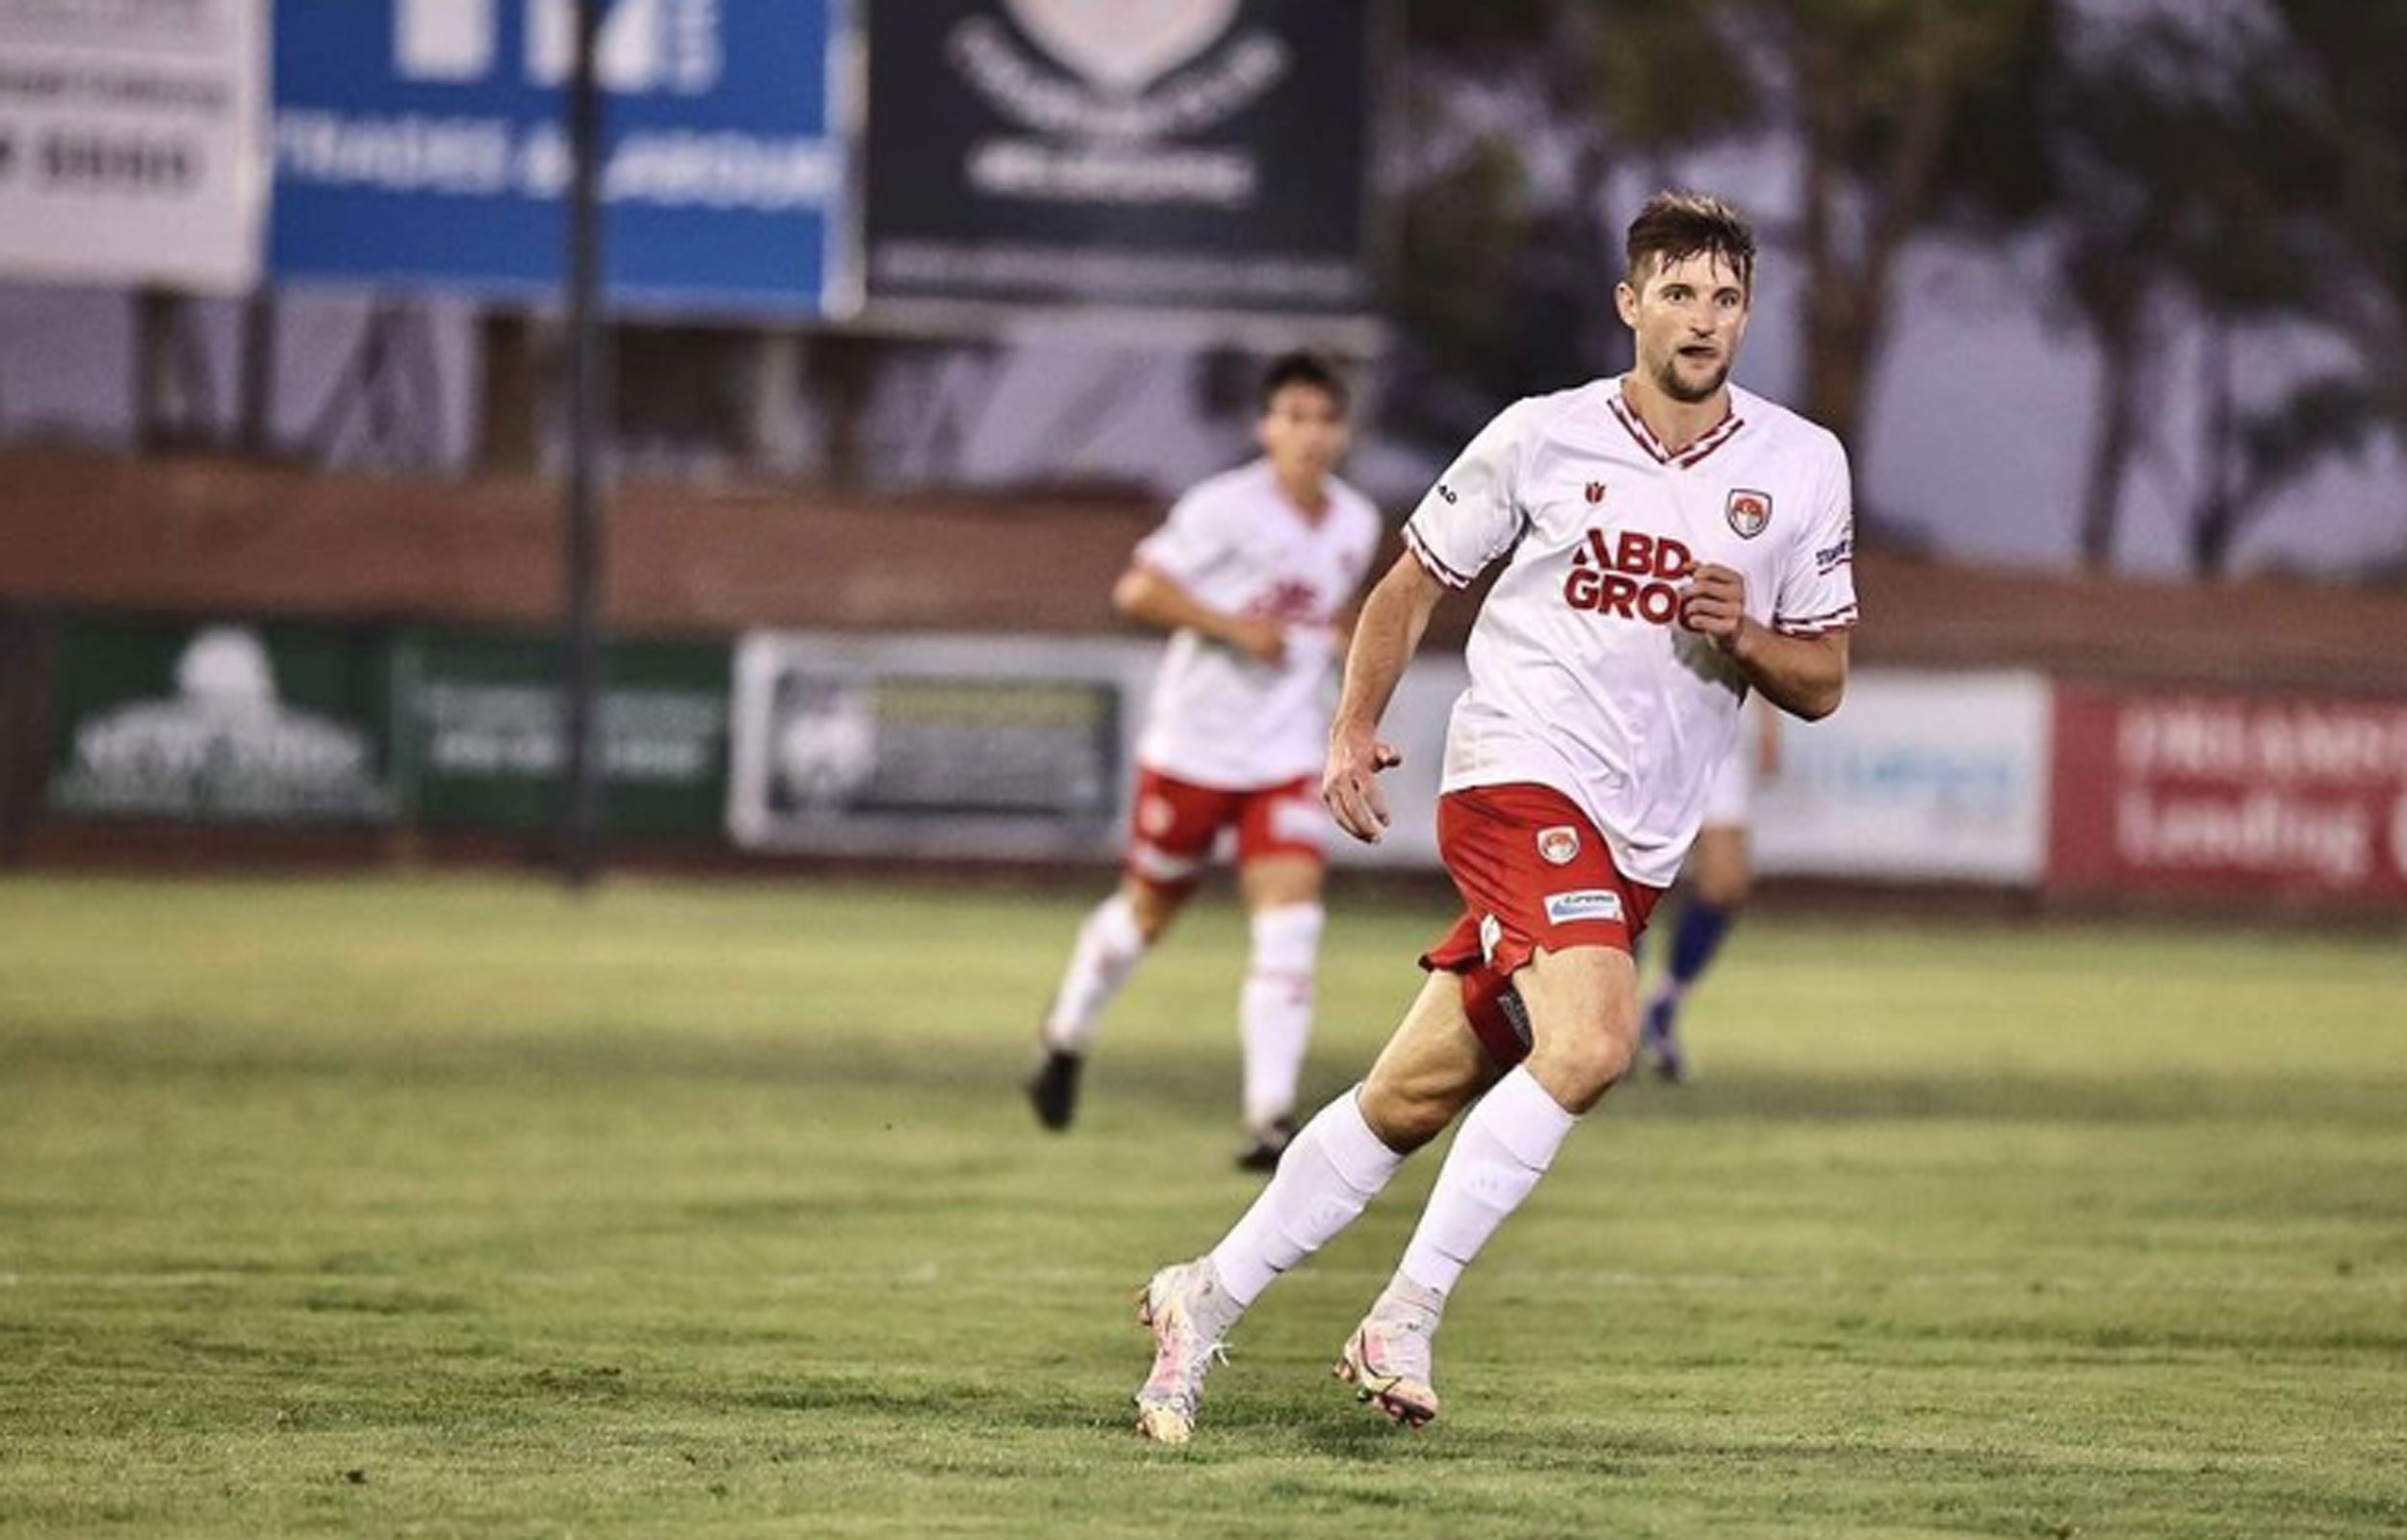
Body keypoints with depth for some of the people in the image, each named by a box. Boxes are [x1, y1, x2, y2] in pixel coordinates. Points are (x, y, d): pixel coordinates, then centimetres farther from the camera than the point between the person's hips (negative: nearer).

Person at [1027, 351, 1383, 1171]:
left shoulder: (1357, 524, 5)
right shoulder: (1226, 509, -14)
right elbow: (1137, 589, -16)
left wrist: (1341, 643, 4)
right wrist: (1235, 629, -21)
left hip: (1286, 757, 3)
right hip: (1193, 746, -3)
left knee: (1290, 923, -13)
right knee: (1148, 911, 12)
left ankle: (1271, 1118, -16)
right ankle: (1067, 1038, 41)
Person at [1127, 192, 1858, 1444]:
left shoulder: (1802, 466, 7)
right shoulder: (1543, 438, 0)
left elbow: (1821, 683, 11)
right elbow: (1411, 586, 11)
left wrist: (1746, 637, -10)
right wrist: (1353, 729, -3)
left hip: (1635, 844, 4)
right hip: (1519, 776, -4)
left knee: (1409, 1102, 7)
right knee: (1593, 1035, -28)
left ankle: (1207, 1300, 21)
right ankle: (1405, 1317, -20)